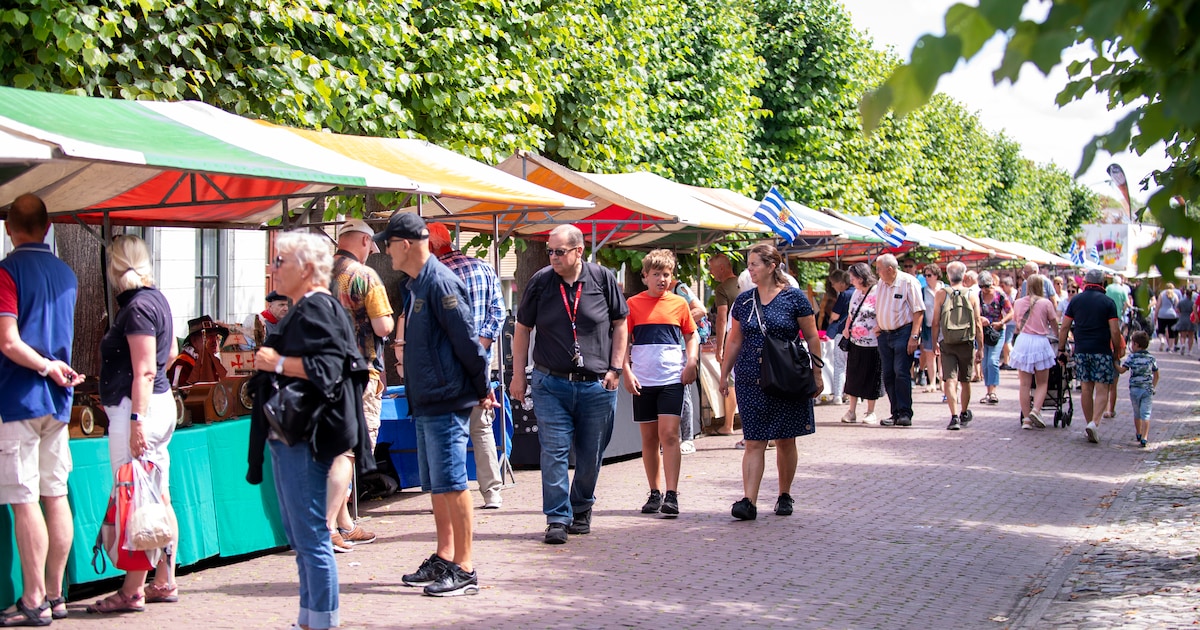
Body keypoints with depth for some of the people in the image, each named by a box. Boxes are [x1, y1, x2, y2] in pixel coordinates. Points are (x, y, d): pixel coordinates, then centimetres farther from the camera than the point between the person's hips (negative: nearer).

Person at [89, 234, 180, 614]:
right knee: (159, 499, 12)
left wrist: (136, 419, -22)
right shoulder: (157, 299, 13)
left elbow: (144, 371, -20)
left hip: (135, 407, -10)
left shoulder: (137, 308, -15)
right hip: (161, 401, 10)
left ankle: (133, 592, -3)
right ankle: (165, 582, 18)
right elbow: (170, 352, 23)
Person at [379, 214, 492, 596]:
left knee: (451, 485, -7)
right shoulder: (416, 285, 15)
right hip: (426, 403, 10)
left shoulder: (440, 282, -16)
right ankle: (444, 559, 24)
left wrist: (482, 389, -10)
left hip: (447, 402, -10)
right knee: (434, 485, 15)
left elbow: (466, 339, -17)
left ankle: (464, 571, -2)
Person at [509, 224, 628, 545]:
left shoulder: (603, 279, -2)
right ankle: (558, 518, -2)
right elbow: (522, 329, 8)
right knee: (554, 451, -7)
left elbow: (620, 324, 7)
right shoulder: (540, 282, -1)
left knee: (591, 455, 9)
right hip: (551, 383, 0)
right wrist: (518, 374, 4)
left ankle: (581, 509, 29)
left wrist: (615, 368, 0)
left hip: (597, 385, 0)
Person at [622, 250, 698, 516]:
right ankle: (655, 493, 18)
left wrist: (691, 362, -1)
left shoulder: (679, 303, 5)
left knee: (669, 434, -10)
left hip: (672, 378, -1)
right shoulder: (633, 304, 3)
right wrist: (626, 372, -5)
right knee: (649, 438, 8)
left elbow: (692, 336, 14)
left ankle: (671, 495, -10)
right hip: (642, 381, 1)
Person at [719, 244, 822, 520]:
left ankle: (785, 495, 22)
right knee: (754, 442, -3)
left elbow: (811, 337, 0)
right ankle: (749, 501, -9)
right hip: (751, 381, 3)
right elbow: (735, 341, 15)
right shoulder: (743, 301, 8)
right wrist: (724, 374, 12)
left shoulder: (794, 298, -4)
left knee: (785, 440, 7)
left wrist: (817, 374, -2)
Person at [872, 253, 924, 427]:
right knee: (888, 375, 6)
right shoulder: (881, 283, 12)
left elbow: (918, 311, -13)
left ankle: (905, 413, -9)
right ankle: (896, 413, 12)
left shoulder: (909, 282, -10)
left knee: (901, 372, -13)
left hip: (903, 333, -7)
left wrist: (914, 336, -18)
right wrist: (877, 326, 8)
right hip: (884, 335, 7)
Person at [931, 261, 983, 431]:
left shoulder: (941, 294, -3)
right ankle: (964, 414, 32)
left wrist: (934, 343, 8)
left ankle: (954, 416, -17)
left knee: (949, 380, -4)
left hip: (946, 342, -1)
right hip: (967, 342, 1)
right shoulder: (972, 296, -1)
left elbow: (935, 322, -2)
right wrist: (980, 347, 7)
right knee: (965, 381, 16)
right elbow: (978, 324, 0)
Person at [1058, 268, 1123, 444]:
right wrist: (1117, 352, 4)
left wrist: (1061, 349, 10)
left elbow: (1064, 327, 3)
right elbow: (1115, 331, -7)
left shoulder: (1076, 300, 5)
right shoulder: (1107, 302, -3)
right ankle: (1095, 423, -19)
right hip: (1102, 350, -3)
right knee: (1101, 389, -1)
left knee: (1086, 389, 11)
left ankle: (1090, 424, 18)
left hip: (1081, 350, 3)